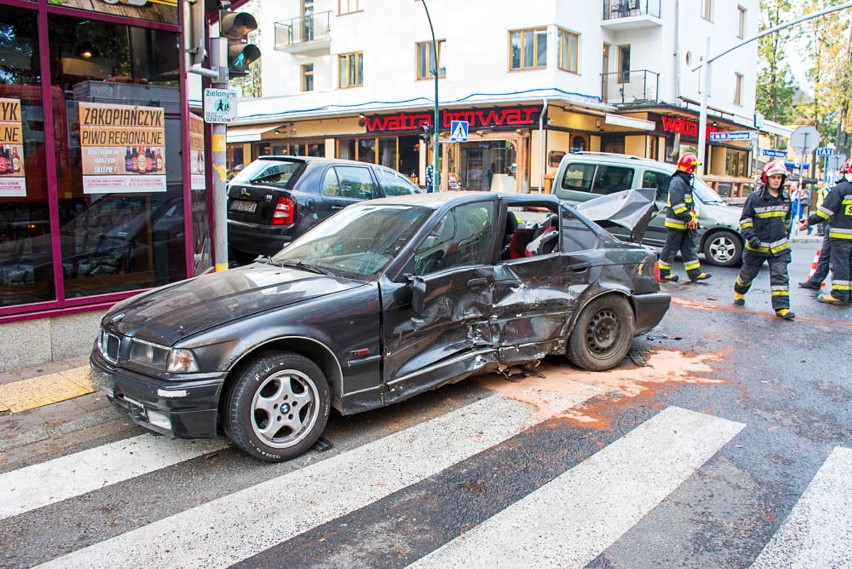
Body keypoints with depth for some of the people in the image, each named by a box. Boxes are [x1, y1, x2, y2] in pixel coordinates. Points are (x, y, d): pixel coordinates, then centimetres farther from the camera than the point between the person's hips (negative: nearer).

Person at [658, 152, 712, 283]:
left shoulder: (685, 182, 17)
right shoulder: (677, 182, -16)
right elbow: (677, 204, -24)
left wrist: (693, 219, 19)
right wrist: (688, 218, -23)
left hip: (685, 224, 10)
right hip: (676, 223, -10)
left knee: (689, 247, 8)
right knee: (671, 248, -1)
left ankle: (694, 273, 11)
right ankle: (662, 272, 9)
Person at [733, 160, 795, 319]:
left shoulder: (785, 198, 6)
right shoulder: (755, 197, -9)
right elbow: (744, 219, -7)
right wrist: (751, 236, -18)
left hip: (779, 246, 3)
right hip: (757, 246, -3)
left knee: (780, 276, -6)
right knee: (748, 273, 13)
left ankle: (781, 307, -7)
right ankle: (739, 293, 40)